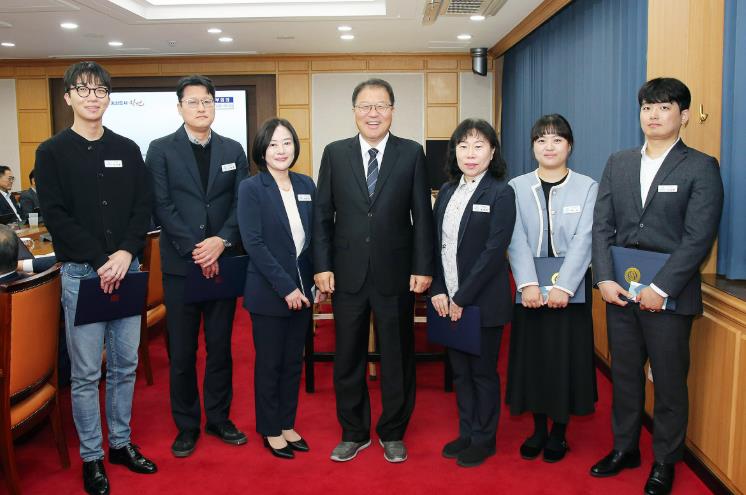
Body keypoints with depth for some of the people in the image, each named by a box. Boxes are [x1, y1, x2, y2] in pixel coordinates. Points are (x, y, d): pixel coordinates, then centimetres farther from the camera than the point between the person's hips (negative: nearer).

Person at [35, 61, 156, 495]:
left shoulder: (128, 150, 9)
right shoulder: (52, 152, 1)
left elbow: (144, 207, 4)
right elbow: (57, 216, -6)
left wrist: (126, 253, -12)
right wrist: (101, 260, -14)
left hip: (127, 269, 3)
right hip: (81, 272, -3)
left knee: (125, 365, 11)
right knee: (86, 372, 4)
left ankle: (122, 443, 26)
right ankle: (92, 456, 17)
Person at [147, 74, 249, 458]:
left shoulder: (233, 150, 9)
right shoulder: (161, 150, 1)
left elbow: (242, 204, 3)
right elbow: (162, 206, -7)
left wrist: (221, 241, -13)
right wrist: (195, 249, -14)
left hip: (223, 262, 2)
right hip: (180, 264, -2)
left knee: (220, 346, 10)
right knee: (182, 352, 6)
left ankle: (219, 418, 25)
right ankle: (186, 425, 20)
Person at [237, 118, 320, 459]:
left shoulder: (306, 185, 5)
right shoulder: (251, 188, -9)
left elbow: (314, 237, 9)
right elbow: (254, 243, -15)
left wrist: (318, 280, -2)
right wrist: (285, 287, -18)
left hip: (302, 289, 5)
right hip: (268, 292, -5)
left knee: (294, 361, 14)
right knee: (269, 363, 8)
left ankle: (287, 424, 30)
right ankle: (270, 431, 24)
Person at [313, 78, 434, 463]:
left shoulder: (412, 154, 1)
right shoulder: (335, 153, 4)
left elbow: (422, 215, 0)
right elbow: (322, 214, 3)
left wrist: (423, 268, -5)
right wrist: (322, 266, -3)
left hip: (396, 274, -1)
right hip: (348, 274, 1)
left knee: (397, 357, 11)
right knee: (348, 358, 11)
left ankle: (392, 433, 29)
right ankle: (354, 432, 29)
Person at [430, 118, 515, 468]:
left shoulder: (501, 194, -9)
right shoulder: (447, 191, 8)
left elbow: (494, 250, -16)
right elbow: (436, 243, 7)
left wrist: (462, 298, -17)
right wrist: (438, 291, -4)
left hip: (482, 301, -5)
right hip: (449, 301, 5)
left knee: (483, 371, 8)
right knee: (459, 370, 15)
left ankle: (484, 439, 25)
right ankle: (467, 433, 31)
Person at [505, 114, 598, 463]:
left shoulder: (587, 187, 0)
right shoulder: (517, 187, 4)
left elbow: (584, 240, -10)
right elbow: (517, 239, -6)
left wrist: (563, 286, -20)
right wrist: (528, 284, -19)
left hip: (570, 288, -1)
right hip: (530, 288, 1)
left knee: (566, 356, 5)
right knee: (532, 356, 7)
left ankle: (559, 432, 22)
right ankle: (538, 429, 23)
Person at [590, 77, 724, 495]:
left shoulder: (701, 168, -4)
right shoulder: (618, 163, 9)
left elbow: (698, 238, -12)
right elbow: (602, 226, 4)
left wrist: (660, 289, -18)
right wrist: (605, 279, -7)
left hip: (668, 295, -4)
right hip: (620, 290, 4)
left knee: (669, 382, 8)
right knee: (625, 375, 15)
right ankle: (625, 448, 32)